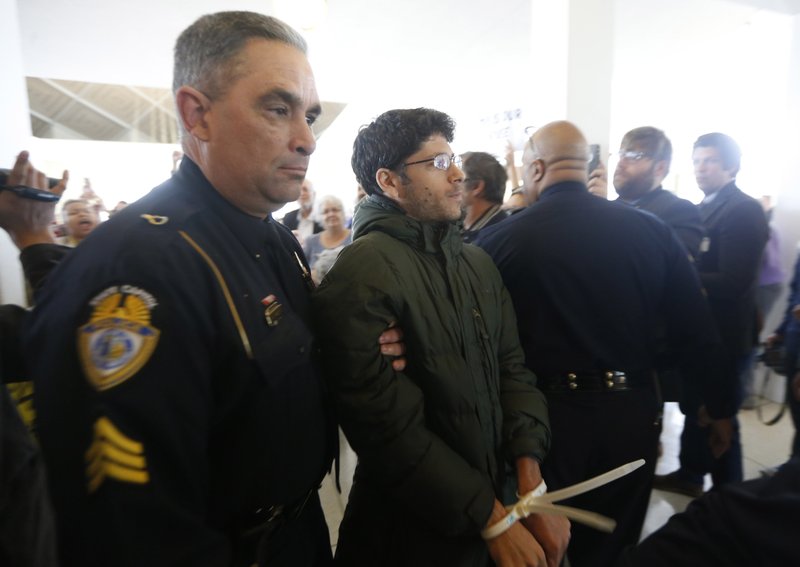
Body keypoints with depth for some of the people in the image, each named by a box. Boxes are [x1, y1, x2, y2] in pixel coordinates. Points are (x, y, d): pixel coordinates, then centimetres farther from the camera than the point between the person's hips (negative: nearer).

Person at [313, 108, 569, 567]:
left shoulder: (478, 263, 3)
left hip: (496, 494, 7)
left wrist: (532, 488, -11)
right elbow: (390, 427, -22)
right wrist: (493, 519, -15)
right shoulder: (361, 276, -21)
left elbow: (512, 370, -1)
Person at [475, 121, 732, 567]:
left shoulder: (502, 239, -14)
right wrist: (720, 407, 13)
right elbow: (696, 330, 0)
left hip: (545, 412, -3)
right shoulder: (652, 230, -4)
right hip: (632, 411, 4)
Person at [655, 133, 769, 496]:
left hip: (723, 333, -8)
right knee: (697, 406, 20)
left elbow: (734, 282, -25)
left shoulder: (745, 211, -16)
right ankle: (690, 474, 38)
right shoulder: (702, 210, 11)